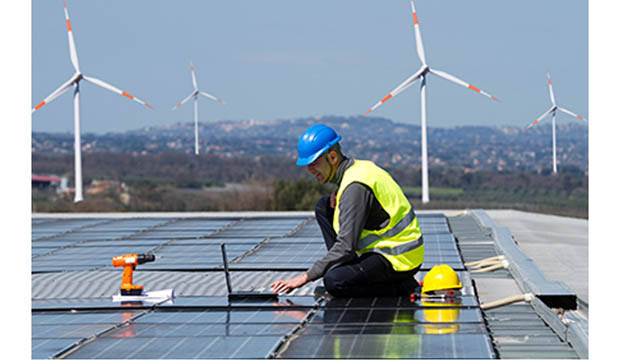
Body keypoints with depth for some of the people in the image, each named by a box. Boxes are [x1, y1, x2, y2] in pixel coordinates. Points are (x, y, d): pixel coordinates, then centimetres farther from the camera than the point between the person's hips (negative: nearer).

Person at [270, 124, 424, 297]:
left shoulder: (355, 186, -23)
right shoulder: (359, 167, 5)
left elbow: (346, 246, -27)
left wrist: (306, 276, -23)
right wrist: (338, 193, 4)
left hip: (400, 260, -10)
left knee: (334, 282, -31)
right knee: (323, 207, 11)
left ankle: (402, 286, -12)